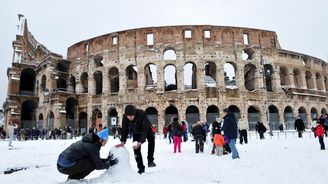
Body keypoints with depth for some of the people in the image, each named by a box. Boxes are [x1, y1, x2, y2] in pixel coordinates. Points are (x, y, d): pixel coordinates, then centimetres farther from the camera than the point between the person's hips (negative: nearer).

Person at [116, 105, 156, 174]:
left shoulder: (141, 114, -41)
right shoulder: (125, 117, -28)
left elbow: (144, 130, -42)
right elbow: (124, 130, -19)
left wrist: (140, 142, -54)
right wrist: (122, 141, -33)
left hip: (146, 129, -3)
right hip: (136, 133, 3)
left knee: (151, 139, -29)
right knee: (136, 149, -6)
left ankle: (150, 160, -15)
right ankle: (141, 167, 7)